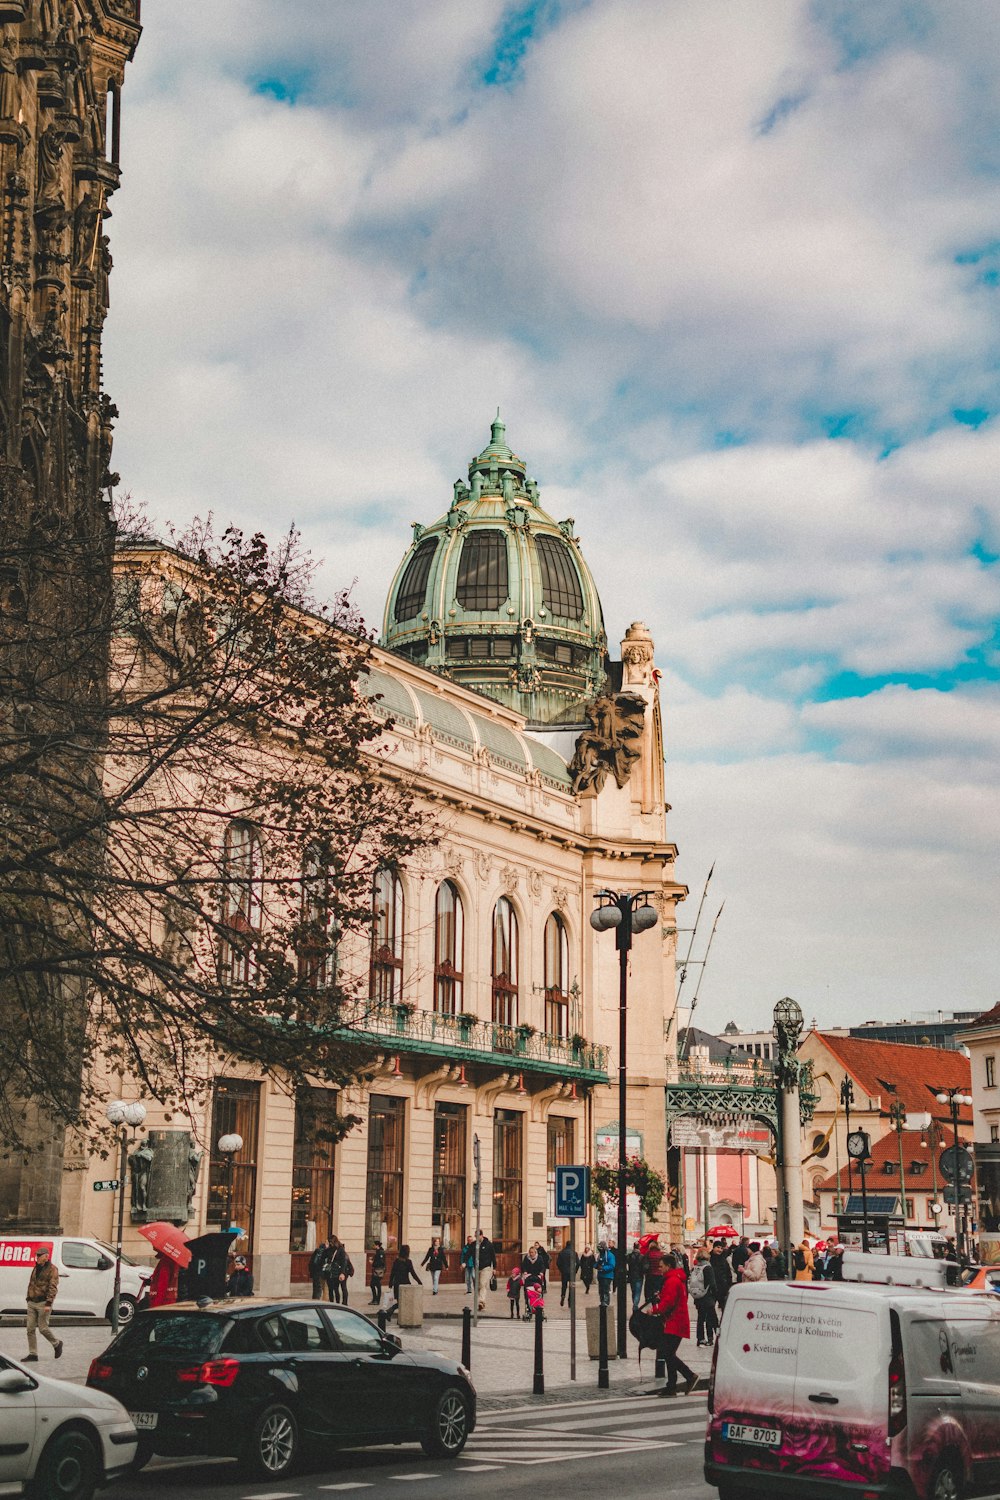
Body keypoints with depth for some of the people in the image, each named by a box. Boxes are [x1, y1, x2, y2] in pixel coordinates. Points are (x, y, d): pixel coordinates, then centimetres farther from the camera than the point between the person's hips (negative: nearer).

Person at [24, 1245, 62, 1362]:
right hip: (32, 1303, 7)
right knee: (30, 1329, 2)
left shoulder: (52, 1269, -8)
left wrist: (48, 1303, -21)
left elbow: (53, 1287, -14)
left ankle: (57, 1344, 20)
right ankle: (33, 1354, 7)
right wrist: (28, 1298, 18)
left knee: (43, 1328, -5)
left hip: (43, 1303, -7)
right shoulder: (36, 1268, 16)